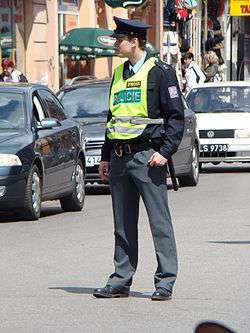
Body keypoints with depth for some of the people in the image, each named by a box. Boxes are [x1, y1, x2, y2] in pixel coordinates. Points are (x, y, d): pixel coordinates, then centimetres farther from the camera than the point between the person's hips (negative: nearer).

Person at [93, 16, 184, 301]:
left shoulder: (160, 72, -4)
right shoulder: (119, 74, 17)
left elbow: (176, 115, -6)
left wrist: (165, 151, -15)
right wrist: (106, 157, 18)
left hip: (147, 156, -7)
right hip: (120, 157, 7)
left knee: (159, 222, -4)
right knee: (123, 224, 9)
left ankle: (165, 282, 0)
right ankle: (121, 281, 14)